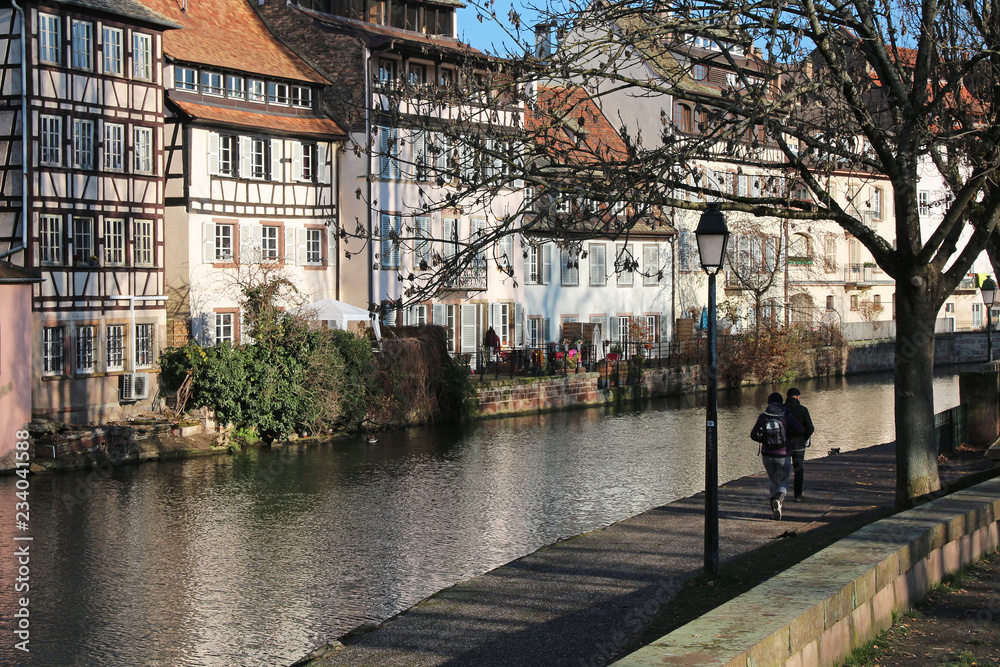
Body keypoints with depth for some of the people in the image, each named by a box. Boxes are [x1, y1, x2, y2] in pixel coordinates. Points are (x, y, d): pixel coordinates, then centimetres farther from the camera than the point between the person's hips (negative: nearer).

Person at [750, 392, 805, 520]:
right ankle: (778, 500, -25)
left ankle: (774, 510, 16)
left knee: (773, 482, 18)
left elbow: (753, 435, -5)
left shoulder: (763, 417, -3)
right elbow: (801, 430, -15)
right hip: (783, 455, -2)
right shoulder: (787, 416, -8)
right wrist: (789, 432, 5)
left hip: (767, 455, 2)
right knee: (783, 482, 6)